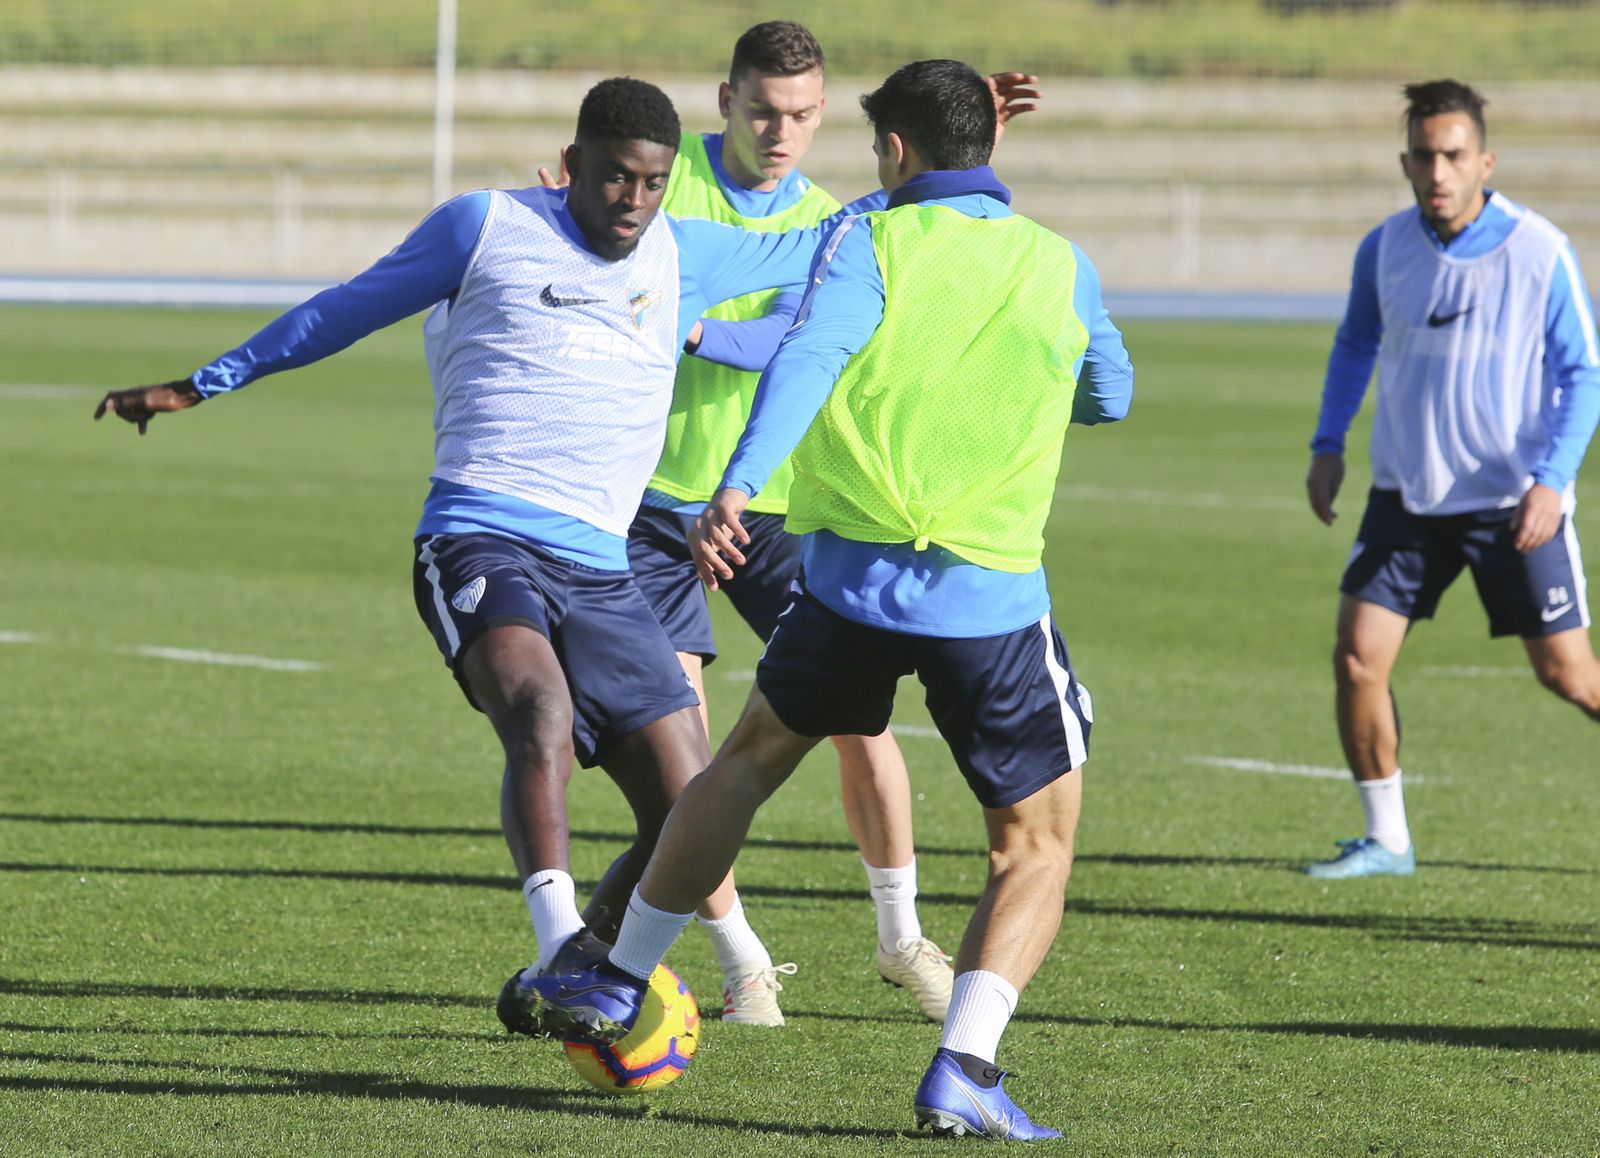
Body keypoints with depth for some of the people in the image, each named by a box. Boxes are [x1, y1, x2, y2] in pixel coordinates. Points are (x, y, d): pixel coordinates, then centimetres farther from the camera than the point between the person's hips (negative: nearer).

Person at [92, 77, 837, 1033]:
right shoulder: (490, 228, 8)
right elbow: (349, 309, 18)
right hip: (482, 547, -5)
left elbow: (831, 247, 30)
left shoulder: (683, 257, 18)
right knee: (542, 712, -37)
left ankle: (560, 984, 14)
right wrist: (200, 386, 25)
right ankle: (561, 940, -47)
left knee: (688, 823, -5)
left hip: (603, 574, 5)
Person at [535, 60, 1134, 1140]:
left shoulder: (870, 242, 1)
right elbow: (1110, 396, 26)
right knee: (1039, 844, 10)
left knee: (751, 757, 25)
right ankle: (964, 1066, -11)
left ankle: (620, 982, 33)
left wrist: (740, 484, -29)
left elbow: (809, 355, -18)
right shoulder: (1063, 267, 8)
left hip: (854, 572, 0)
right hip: (994, 598, 0)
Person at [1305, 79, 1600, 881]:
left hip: (1515, 503, -3)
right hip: (1407, 494, 3)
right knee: (1357, 659, -5)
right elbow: (1356, 343, 17)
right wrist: (1328, 444, 9)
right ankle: (1386, 839, 10)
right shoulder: (1384, 250, -2)